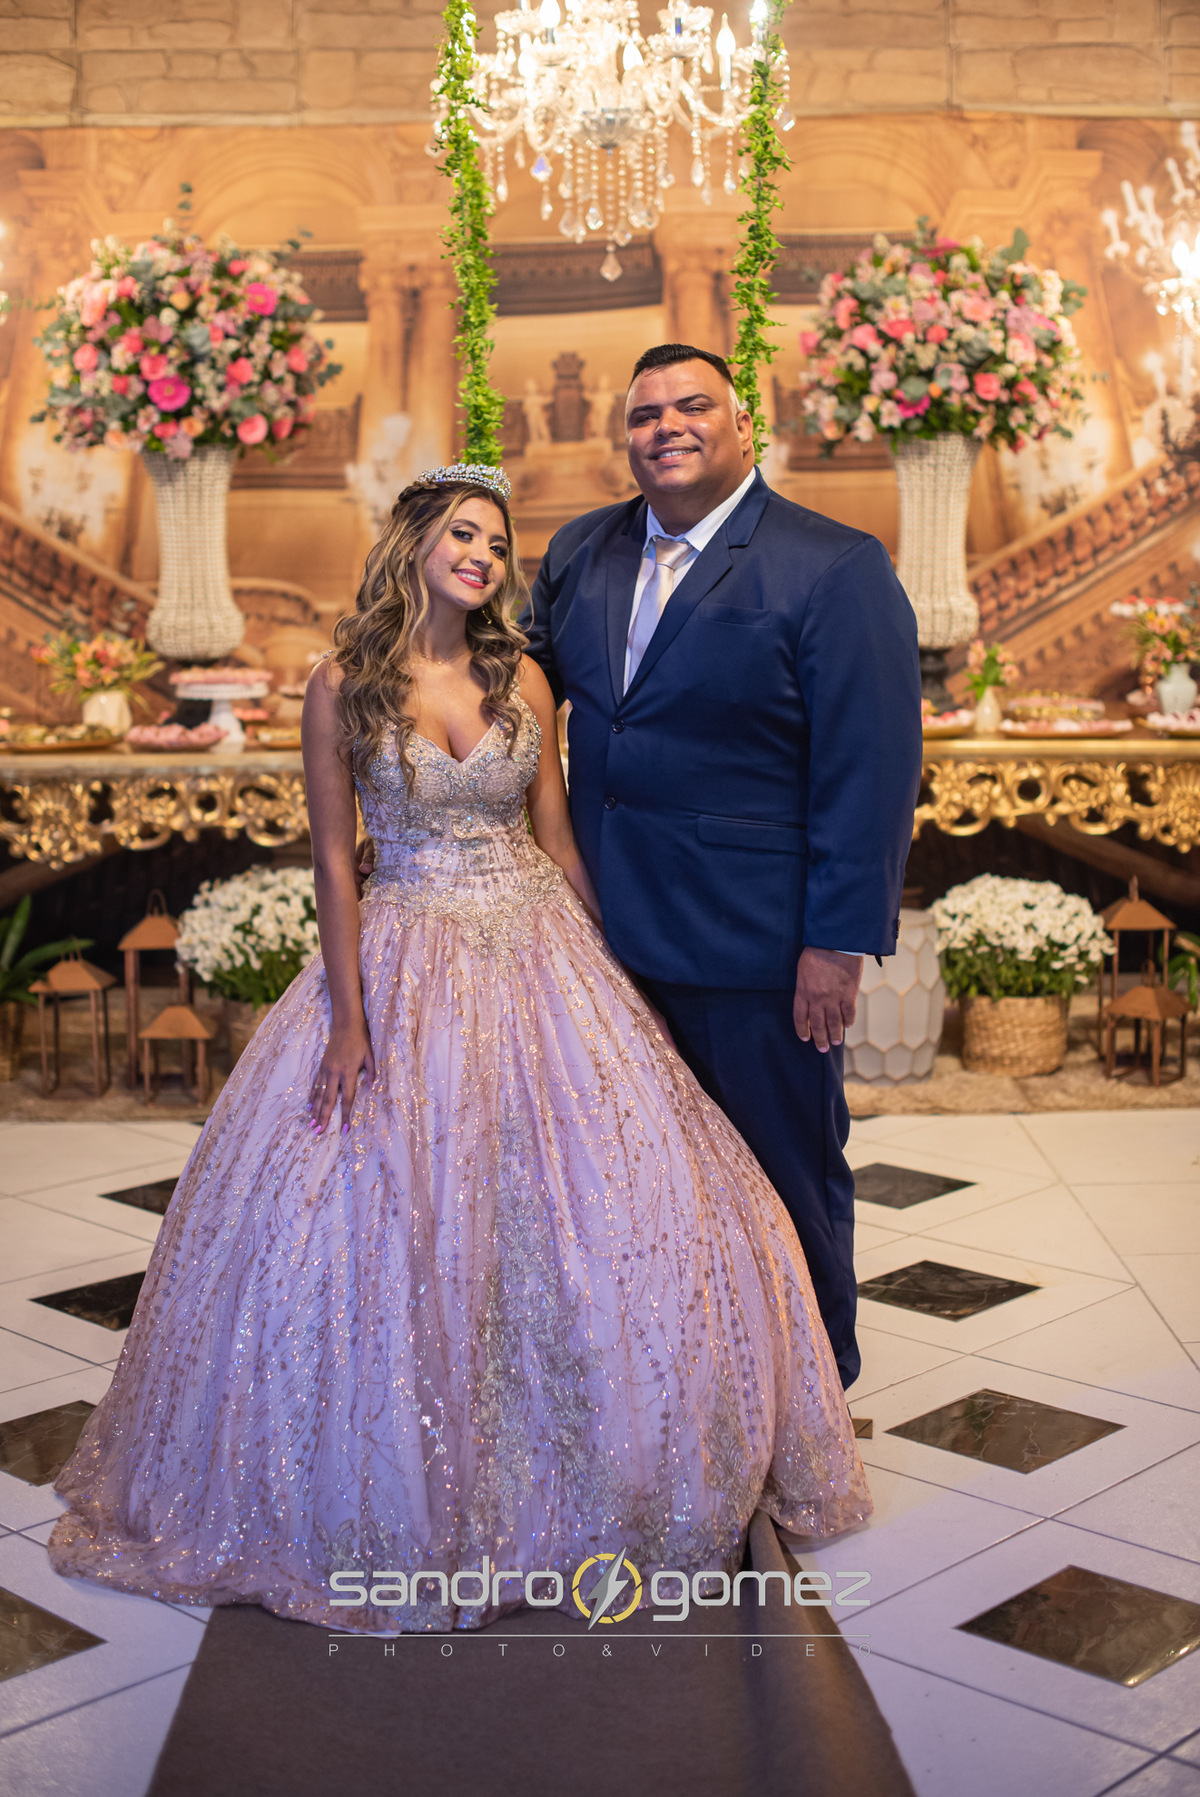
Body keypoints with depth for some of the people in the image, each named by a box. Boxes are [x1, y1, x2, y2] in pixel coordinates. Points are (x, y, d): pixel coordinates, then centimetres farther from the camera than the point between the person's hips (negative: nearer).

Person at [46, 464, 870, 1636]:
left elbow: (558, 838, 10)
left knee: (604, 1209, 1)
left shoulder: (522, 682, 5)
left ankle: (572, 1473, 21)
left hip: (539, 957, 3)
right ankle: (407, 1502, 19)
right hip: (405, 966, -3)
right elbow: (334, 860, -5)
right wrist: (347, 1017, -12)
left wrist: (606, 973, 8)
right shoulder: (344, 685, -3)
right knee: (393, 1224, -2)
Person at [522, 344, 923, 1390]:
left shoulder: (836, 569, -12)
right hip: (610, 926, 5)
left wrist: (839, 944, -18)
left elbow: (872, 773, -15)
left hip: (754, 946, -5)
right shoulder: (580, 552, 7)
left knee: (787, 1174, 11)